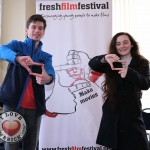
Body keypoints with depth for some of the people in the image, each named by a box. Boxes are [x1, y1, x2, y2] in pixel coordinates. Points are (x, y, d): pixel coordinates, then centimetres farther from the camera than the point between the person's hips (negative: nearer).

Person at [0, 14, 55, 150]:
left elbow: (50, 73, -8)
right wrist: (18, 58, -37)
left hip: (34, 108, 2)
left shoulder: (46, 56, 14)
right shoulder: (17, 45, 8)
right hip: (12, 103, -2)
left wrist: (47, 78, -33)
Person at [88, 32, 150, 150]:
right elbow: (92, 63, -10)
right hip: (112, 112, 2)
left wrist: (129, 73, -32)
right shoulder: (111, 64, 6)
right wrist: (104, 59, -32)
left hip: (132, 112, -1)